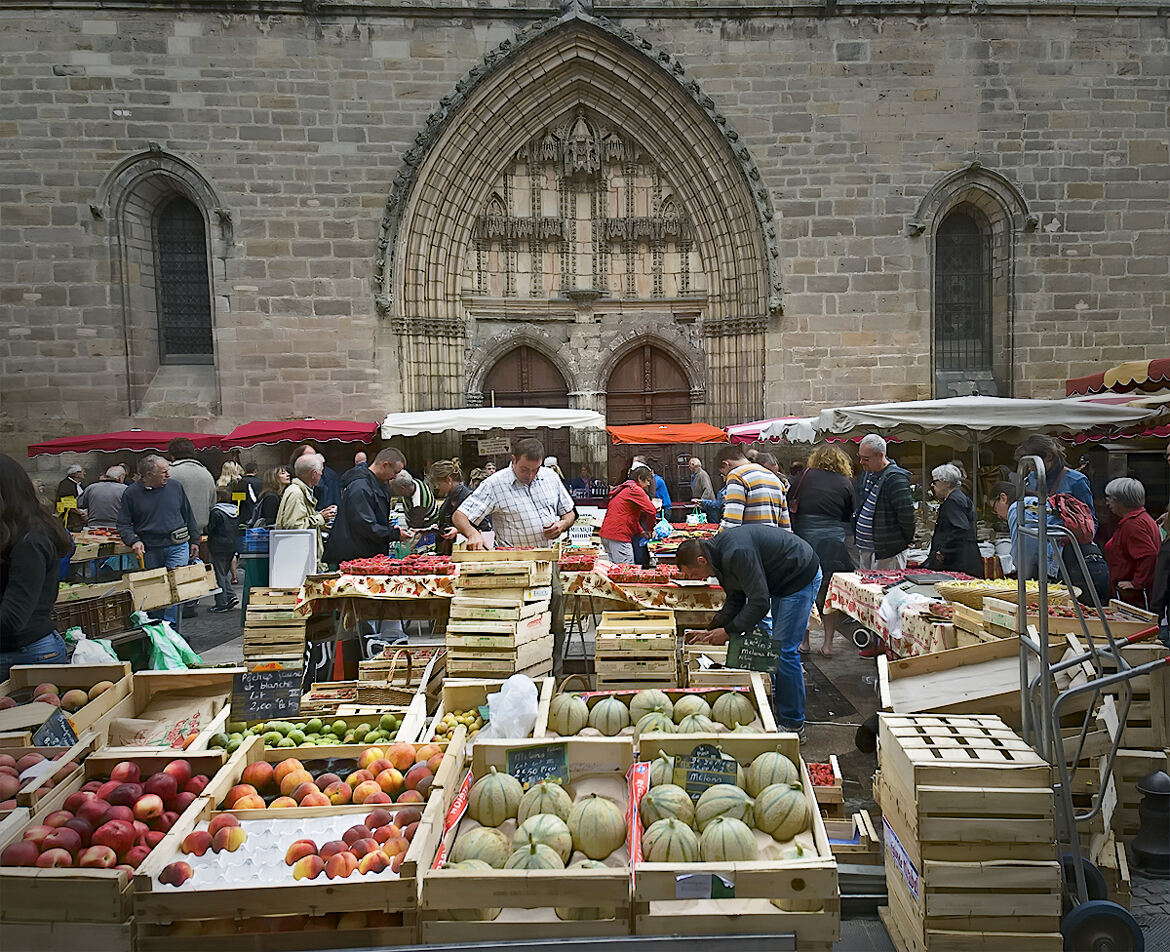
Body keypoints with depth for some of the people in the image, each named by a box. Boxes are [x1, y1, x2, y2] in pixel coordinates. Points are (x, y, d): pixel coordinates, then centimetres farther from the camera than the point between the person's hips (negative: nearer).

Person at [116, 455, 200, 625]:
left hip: (178, 547, 0)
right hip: (150, 550, 0)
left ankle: (170, 624, -5)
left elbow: (188, 515, 13)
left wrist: (194, 541, 13)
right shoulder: (132, 493, -1)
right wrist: (133, 541, -15)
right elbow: (123, 524, 3)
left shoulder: (175, 486, 4)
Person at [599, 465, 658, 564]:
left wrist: (640, 531, 22)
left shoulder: (623, 489, 23)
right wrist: (649, 529, 2)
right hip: (618, 535, -10)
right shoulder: (635, 490, -8)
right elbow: (651, 511, -14)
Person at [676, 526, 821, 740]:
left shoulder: (737, 554, -31)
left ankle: (793, 725, 0)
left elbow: (760, 603, -30)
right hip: (782, 581, 10)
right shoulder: (720, 553, 1)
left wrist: (728, 631, -19)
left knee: (784, 650, -9)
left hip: (802, 577, -10)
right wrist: (711, 630, 4)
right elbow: (736, 600, 10)